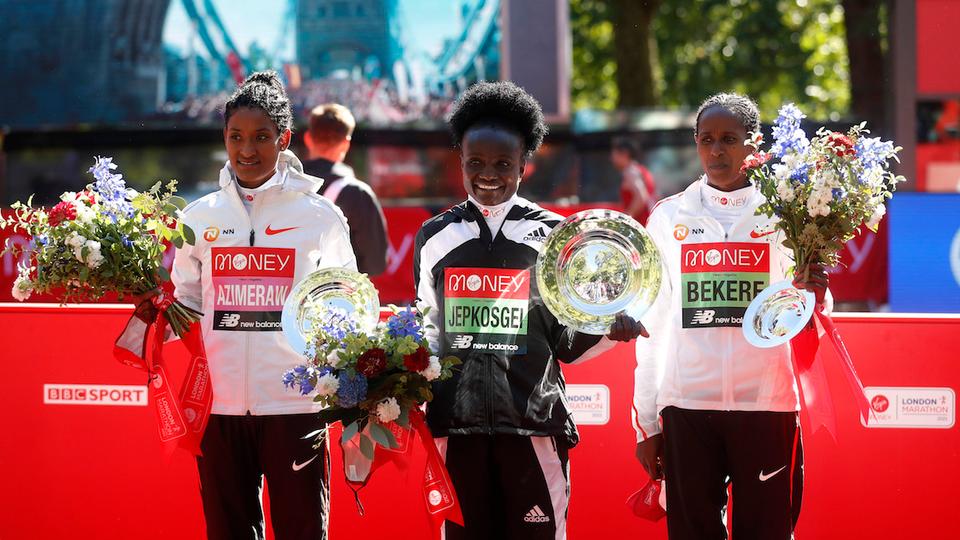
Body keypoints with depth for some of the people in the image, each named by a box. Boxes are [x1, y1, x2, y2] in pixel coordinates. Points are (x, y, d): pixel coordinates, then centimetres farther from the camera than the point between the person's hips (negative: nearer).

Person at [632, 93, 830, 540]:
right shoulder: (669, 217, 10)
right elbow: (653, 325, 12)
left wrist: (812, 297, -15)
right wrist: (645, 422, 8)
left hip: (766, 403, -1)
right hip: (687, 404, 1)